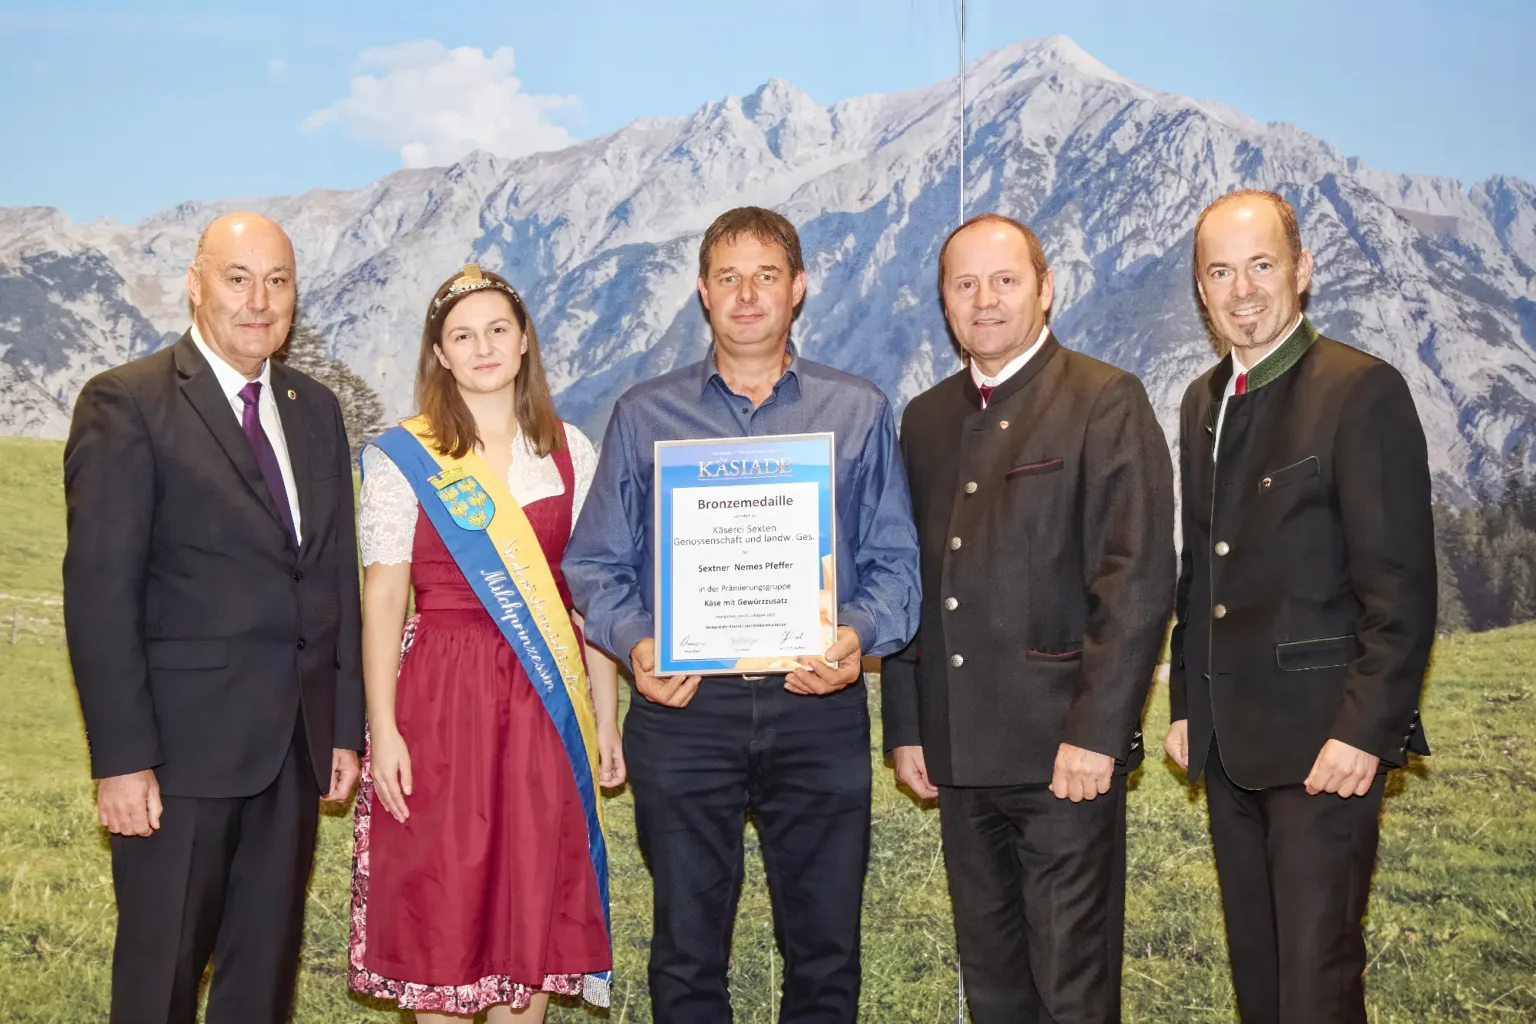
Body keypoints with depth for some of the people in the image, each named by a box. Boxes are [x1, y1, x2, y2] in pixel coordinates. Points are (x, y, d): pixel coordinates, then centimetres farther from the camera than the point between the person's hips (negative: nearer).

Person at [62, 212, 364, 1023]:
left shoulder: (315, 410, 13)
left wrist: (346, 727, 10)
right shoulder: (126, 404, -7)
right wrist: (121, 757, -15)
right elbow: (100, 590, -11)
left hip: (297, 744, 5)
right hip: (183, 743, -5)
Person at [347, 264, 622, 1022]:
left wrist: (606, 717, 5)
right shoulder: (402, 458, -2)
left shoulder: (570, 452, 6)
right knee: (438, 903, 5)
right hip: (441, 697, -2)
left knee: (532, 902, 8)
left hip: (546, 702, 3)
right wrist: (383, 729, -10)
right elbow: (383, 597, -4)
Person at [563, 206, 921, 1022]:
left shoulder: (860, 413, 8)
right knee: (686, 954, 9)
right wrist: (634, 642, -12)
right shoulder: (643, 416, 8)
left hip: (819, 707, 0)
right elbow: (596, 564, 7)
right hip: (684, 705, 0)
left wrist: (858, 635, -14)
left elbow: (894, 562, 5)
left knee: (825, 953, 8)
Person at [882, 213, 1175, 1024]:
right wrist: (905, 727, 10)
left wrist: (1096, 733, -17)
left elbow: (1139, 578, -11)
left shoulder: (1106, 402, -4)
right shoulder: (925, 420, 14)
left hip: (1065, 748, -5)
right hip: (958, 751, 6)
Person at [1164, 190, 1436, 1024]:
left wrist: (1366, 730, -18)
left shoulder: (1362, 391, -10)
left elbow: (1401, 588, -14)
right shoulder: (1203, 402, 13)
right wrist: (1186, 703, 14)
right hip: (1229, 739, 7)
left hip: (1325, 738, -7)